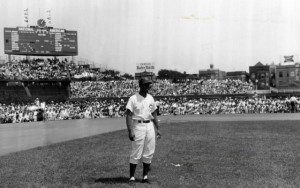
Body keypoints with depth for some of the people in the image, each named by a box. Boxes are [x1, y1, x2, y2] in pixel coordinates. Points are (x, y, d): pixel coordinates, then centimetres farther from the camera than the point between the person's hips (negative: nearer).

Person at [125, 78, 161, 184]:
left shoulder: (151, 98, 10)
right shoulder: (133, 98, -8)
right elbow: (129, 115, -12)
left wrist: (157, 129, 13)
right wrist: (130, 131, -21)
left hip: (150, 126, 6)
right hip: (138, 126, -6)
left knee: (149, 153, 7)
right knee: (136, 153, -4)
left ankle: (145, 177, 16)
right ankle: (131, 177, 6)